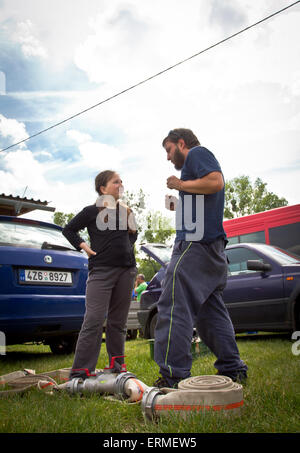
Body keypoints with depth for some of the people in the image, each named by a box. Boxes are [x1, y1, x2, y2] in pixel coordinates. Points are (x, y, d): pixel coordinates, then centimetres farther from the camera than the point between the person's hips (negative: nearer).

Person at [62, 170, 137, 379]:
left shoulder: (127, 211, 17)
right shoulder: (92, 211, 3)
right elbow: (69, 230, 10)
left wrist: (128, 246, 13)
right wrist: (84, 246, -1)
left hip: (126, 269, 5)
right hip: (101, 269, -5)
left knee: (118, 321, 8)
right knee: (94, 320, -12)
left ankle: (117, 365, 17)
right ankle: (80, 371, -7)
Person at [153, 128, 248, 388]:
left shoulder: (197, 153, 2)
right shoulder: (194, 165, 30)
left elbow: (216, 181, -17)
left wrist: (181, 184, -7)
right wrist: (180, 198, 27)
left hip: (196, 244, -11)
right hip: (213, 249, 11)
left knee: (174, 307, -14)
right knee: (211, 310, 12)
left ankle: (174, 376, -16)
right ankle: (233, 369, 16)